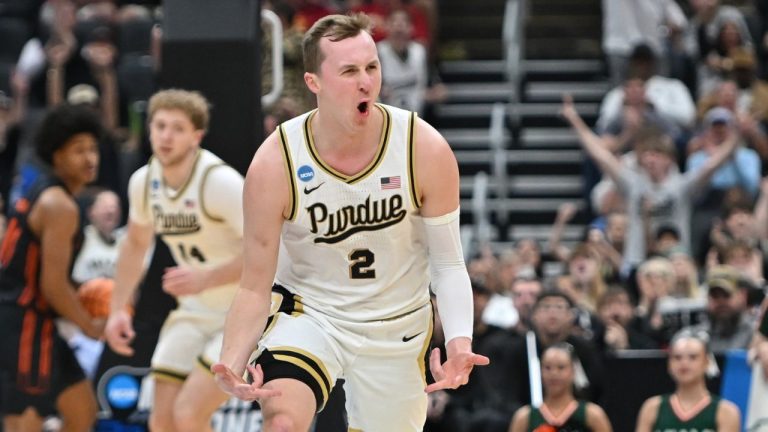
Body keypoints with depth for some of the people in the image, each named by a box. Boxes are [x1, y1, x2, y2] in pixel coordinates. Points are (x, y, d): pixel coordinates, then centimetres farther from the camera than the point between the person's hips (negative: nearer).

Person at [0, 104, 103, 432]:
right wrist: (91, 327, -7)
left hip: (31, 322, 11)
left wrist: (79, 294, 17)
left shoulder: (41, 193, 14)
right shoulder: (59, 206, -17)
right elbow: (53, 285, -21)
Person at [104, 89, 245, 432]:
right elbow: (136, 243, 17)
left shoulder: (220, 182, -25)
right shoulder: (144, 181, -2)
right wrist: (118, 309, 11)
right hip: (196, 311, 7)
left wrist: (205, 278, -34)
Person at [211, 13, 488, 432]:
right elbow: (255, 288, -14)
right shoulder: (274, 165, -21)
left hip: (397, 326, 2)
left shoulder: (426, 150, -18)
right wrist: (231, 365, -32)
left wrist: (459, 343, -28)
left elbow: (449, 266, -9)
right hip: (308, 312, -2)